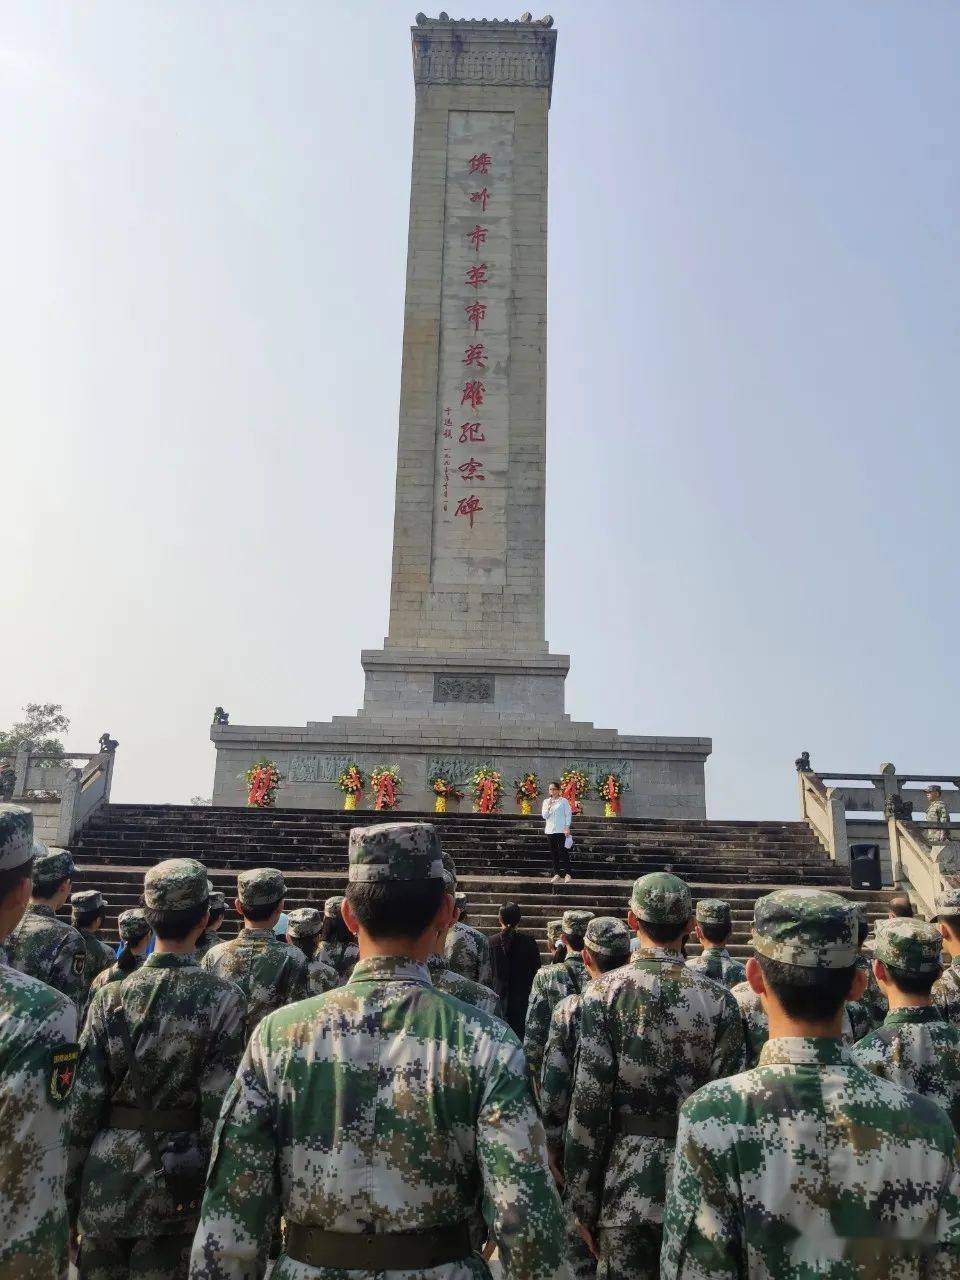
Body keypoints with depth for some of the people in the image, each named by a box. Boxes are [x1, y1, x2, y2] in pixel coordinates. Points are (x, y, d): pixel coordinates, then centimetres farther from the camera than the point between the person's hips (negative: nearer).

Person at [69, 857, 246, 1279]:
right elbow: (219, 1106, -12)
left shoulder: (110, 996, -4)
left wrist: (68, 1192, 8)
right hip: (174, 1185, -2)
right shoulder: (222, 998, -12)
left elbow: (83, 1102, -2)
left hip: (104, 1181, 2)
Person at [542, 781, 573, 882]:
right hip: (550, 830, 4)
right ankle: (556, 874, 13)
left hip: (561, 830, -4)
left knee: (563, 851, -7)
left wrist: (567, 827, -10)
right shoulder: (546, 802, 11)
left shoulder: (564, 801, 0)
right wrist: (549, 806, -10)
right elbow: (544, 816, 4)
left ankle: (568, 874, -2)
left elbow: (568, 814, -2)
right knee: (554, 853, 6)